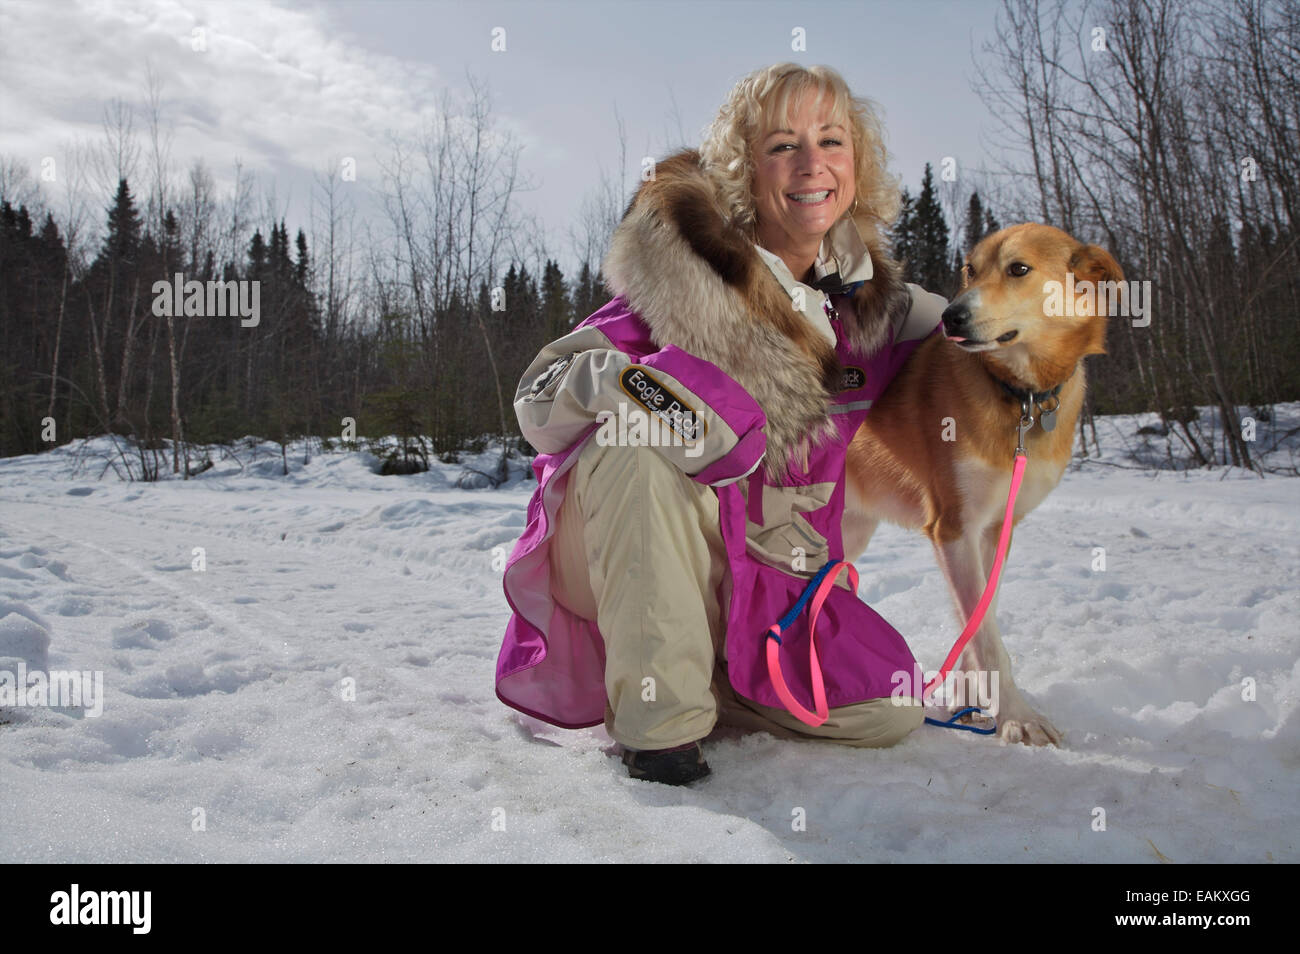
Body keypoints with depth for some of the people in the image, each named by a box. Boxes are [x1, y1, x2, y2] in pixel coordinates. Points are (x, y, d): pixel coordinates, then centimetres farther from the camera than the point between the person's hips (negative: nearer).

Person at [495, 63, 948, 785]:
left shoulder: (864, 297, 0)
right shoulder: (687, 274, -16)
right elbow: (540, 396, -21)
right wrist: (633, 380, -40)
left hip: (766, 573, 5)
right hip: (627, 563, -4)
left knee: (888, 711, -13)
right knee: (637, 443, -34)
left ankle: (707, 677, 12)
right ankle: (658, 719, -23)